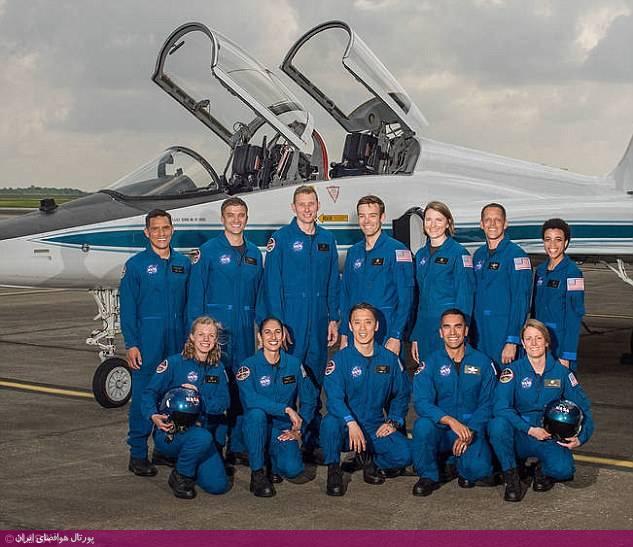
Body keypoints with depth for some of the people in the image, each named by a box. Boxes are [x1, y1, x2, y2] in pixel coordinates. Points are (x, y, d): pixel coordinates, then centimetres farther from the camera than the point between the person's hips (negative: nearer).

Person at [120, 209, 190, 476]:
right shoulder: (136, 265, -2)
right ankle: (138, 454, 5)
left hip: (177, 340, 4)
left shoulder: (184, 264, 9)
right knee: (143, 396, -2)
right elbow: (127, 308, -4)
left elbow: (189, 304, 11)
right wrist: (131, 345, -10)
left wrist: (189, 339, 7)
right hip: (147, 341, -4)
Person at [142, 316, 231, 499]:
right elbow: (150, 393, -8)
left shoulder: (218, 369, 9)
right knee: (202, 437, -37)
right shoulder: (174, 363, -4)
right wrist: (154, 416, -28)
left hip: (204, 431, 4)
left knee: (219, 485, -12)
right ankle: (180, 477, -8)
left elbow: (223, 403, 1)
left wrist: (200, 399, -19)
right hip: (169, 433, -4)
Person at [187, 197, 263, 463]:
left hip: (245, 331, 4)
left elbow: (259, 294, 15)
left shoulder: (254, 254, 12)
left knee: (242, 386, 6)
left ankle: (237, 446, 16)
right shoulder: (209, 251, -1)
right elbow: (196, 294, -3)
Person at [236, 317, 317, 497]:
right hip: (258, 427, -1)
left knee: (293, 470, -25)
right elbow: (249, 398, -24)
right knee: (256, 412, -36)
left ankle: (274, 459, 14)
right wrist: (286, 409, -28)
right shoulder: (249, 365, -7)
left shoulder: (294, 364, 2)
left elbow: (309, 400, 7)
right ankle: (257, 473, -20)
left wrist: (298, 429, -4)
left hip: (284, 430, 1)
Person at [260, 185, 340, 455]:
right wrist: (277, 323, -11)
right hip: (290, 320, -4)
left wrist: (333, 319, 7)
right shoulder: (281, 238, -3)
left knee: (315, 381, 9)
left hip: (319, 321, 4)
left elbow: (333, 284, 13)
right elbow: (272, 284, -5)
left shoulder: (327, 239, 10)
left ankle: (311, 440, 18)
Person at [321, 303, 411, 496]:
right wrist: (351, 423, -34)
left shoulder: (389, 359, 4)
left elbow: (402, 394, 14)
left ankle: (371, 461, 12)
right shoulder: (340, 359, -6)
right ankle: (333, 471, -9)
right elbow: (334, 397, -18)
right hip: (346, 428, -2)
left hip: (376, 428, 3)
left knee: (403, 455, -22)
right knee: (330, 421, -36)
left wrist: (393, 422, -2)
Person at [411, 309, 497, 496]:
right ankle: (428, 477, -7)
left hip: (473, 429, 0)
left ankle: (463, 467, 12)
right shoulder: (430, 363, 0)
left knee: (478, 469, -28)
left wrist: (470, 431, -17)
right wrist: (451, 421, -29)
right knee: (423, 425, -33)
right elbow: (421, 403, -13)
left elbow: (487, 404, 0)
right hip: (440, 431, 0)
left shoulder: (483, 363, 3)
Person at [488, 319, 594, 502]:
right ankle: (511, 478, -13)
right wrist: (530, 429, -24)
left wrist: (580, 438, -12)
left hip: (550, 437, 1)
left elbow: (583, 407, 5)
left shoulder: (561, 372, 2)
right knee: (498, 424, -34)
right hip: (519, 436, -1)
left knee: (563, 470, -31)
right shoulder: (513, 371, -4)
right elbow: (500, 407, -16)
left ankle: (543, 472, 9)